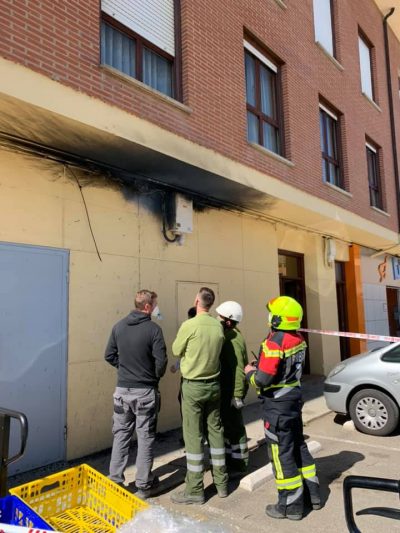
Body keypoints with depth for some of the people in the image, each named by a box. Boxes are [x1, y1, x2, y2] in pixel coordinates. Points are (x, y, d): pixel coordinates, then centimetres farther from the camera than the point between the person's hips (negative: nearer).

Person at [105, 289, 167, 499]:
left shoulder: (119, 326, 0)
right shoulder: (153, 329, -15)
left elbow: (109, 356, 4)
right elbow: (161, 361, -17)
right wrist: (156, 376, 3)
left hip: (123, 390, 4)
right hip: (145, 392, -4)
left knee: (121, 436, 16)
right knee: (145, 437, 9)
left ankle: (114, 481, 25)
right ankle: (143, 485, 20)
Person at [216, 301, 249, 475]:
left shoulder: (234, 340, -22)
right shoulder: (227, 336, 8)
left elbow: (239, 369, -24)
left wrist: (237, 395, -23)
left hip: (232, 391, -9)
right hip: (225, 389, 9)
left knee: (234, 427, 3)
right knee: (226, 425, 19)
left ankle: (239, 464, 18)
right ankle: (230, 458, 33)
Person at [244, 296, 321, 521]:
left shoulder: (274, 342, -24)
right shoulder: (299, 339, 1)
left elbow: (262, 380, -25)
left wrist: (250, 372, -5)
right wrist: (262, 365, 8)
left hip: (277, 405, -8)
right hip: (294, 399, 8)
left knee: (282, 453, 5)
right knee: (299, 446, 21)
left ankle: (291, 506, 17)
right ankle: (313, 494, 34)